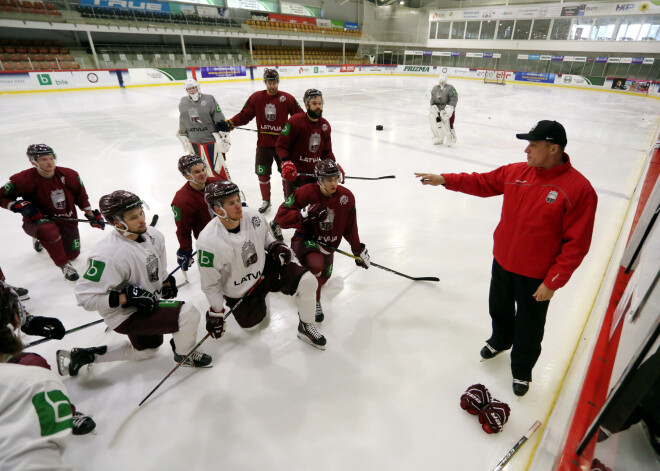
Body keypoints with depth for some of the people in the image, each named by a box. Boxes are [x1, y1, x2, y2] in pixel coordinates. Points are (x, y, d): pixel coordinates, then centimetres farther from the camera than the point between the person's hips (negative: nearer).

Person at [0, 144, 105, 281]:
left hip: (66, 219, 4)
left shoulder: (69, 175, -11)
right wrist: (19, 205, -25)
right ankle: (64, 265, -16)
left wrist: (93, 216, 2)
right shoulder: (24, 179, -20)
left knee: (72, 254, 14)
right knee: (50, 231, -41)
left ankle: (42, 237, 44)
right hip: (37, 221, -4)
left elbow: (81, 197, 3)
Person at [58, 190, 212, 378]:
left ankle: (84, 355, 36)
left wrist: (167, 282, 1)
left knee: (146, 350, 31)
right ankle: (183, 354, 8)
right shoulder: (108, 255, -32)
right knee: (189, 314, -24)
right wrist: (126, 297, -32)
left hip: (148, 305, 9)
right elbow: (85, 297, -27)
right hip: (125, 316, -9)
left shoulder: (153, 235, -9)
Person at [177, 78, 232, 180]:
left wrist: (224, 137, -12)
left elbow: (220, 120, -10)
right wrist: (183, 138, 22)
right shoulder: (183, 103, 7)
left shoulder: (209, 99, -9)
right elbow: (183, 123, 18)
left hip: (211, 141, -5)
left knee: (217, 167, -6)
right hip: (194, 142, 5)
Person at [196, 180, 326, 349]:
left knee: (307, 282, -16)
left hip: (266, 267, 3)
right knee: (258, 325, 12)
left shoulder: (253, 216, -17)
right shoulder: (209, 242, -29)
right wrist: (215, 314, -8)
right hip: (240, 292, -2)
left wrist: (276, 246, -10)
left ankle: (306, 327, 6)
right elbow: (210, 283, -15)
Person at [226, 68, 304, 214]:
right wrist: (230, 123, -10)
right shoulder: (256, 97, 0)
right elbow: (244, 115, 2)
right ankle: (266, 201, 30)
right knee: (262, 174, 9)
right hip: (263, 144, 2)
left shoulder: (287, 98, -4)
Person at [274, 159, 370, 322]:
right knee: (316, 264, -36)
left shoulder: (346, 196, -9)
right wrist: (304, 214, -38)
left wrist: (358, 249, 7)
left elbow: (350, 227, 4)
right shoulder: (305, 192, -23)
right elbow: (281, 217, -23)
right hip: (305, 240, -5)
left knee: (323, 277, 20)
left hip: (327, 246, 6)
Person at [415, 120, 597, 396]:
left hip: (536, 276, -4)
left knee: (528, 328, 16)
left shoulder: (578, 189, -21)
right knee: (499, 309, 28)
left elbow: (576, 244, -19)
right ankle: (500, 340, 59)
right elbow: (483, 183, 6)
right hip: (502, 262, 5)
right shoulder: (515, 172, -6)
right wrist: (445, 180, -5)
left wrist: (553, 282, -17)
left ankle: (521, 371, 43)